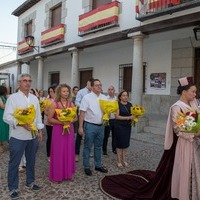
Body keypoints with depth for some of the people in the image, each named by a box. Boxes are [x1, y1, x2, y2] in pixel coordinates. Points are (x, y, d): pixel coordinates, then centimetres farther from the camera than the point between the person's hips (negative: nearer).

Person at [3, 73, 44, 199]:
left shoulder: (34, 98, 8)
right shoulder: (13, 98, -8)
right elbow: (7, 117, -14)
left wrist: (40, 131, 10)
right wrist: (21, 124, -24)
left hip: (33, 136, 5)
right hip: (18, 137, -5)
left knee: (31, 161, 17)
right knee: (14, 163, 7)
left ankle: (30, 182, 36)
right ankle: (13, 188, 23)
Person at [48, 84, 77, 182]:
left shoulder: (71, 104, 5)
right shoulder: (54, 104, -7)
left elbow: (75, 118, 10)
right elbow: (49, 119, -9)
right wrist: (61, 122, -20)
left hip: (69, 130, 4)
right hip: (58, 130, -4)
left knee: (69, 151, 11)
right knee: (58, 152, 3)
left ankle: (68, 173, 27)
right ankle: (57, 175, 17)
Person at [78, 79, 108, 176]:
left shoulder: (104, 98, 7)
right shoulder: (87, 97, -9)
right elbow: (82, 113, -12)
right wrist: (80, 127, -15)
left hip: (101, 126, 6)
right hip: (90, 126, -5)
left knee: (98, 147, 17)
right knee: (87, 147, 6)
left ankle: (98, 165, 31)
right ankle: (87, 167, 20)